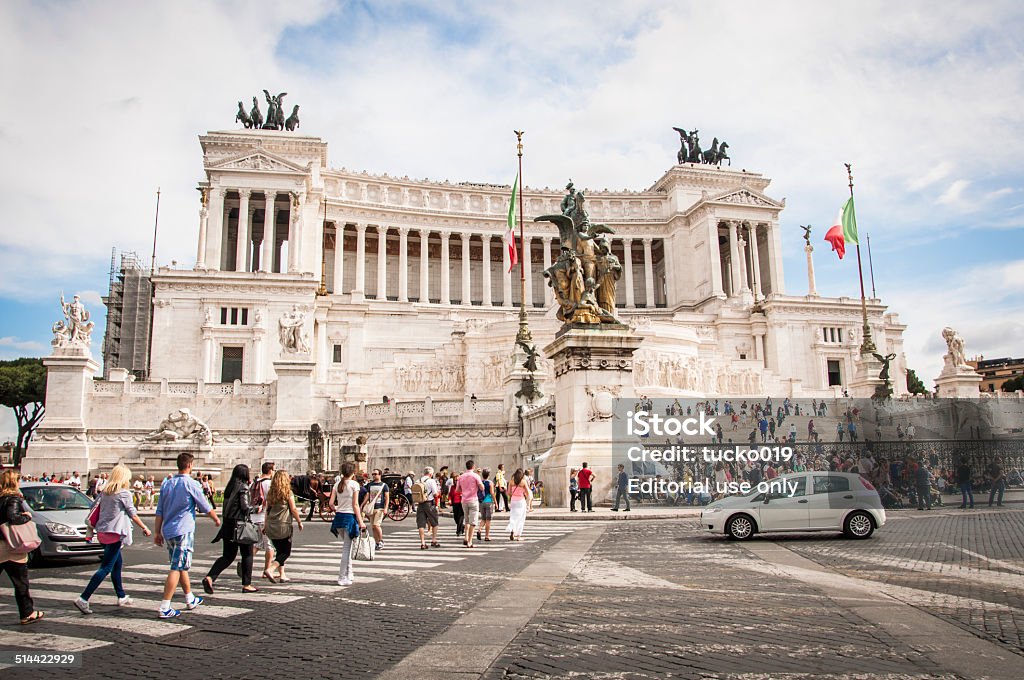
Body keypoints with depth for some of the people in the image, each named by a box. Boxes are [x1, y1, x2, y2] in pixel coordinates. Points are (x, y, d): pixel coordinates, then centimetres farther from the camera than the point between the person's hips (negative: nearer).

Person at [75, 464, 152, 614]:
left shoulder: (104, 492, 9)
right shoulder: (125, 494, -10)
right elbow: (133, 515, -4)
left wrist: (91, 527, 20)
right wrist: (145, 528, 7)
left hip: (102, 532, 8)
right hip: (115, 533, -8)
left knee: (117, 563, 19)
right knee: (105, 568, -5)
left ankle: (122, 597, 27)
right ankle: (83, 599, -13)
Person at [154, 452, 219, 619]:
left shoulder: (167, 483, 8)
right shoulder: (191, 484, -11)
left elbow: (159, 511, 10)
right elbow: (206, 508, -3)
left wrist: (157, 532, 16)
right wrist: (216, 519, 14)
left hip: (168, 531, 7)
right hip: (184, 531, -7)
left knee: (181, 566, 18)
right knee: (177, 568, -5)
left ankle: (190, 599, 31)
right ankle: (165, 608, -8)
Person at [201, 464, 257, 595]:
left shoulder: (229, 487, 10)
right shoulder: (243, 487, -12)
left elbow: (227, 506, 13)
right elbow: (245, 507, -17)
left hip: (228, 524, 7)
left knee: (228, 555, 12)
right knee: (247, 555, 7)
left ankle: (210, 577, -5)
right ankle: (246, 585, 13)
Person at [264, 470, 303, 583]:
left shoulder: (270, 493, 5)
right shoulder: (287, 493, -9)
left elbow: (267, 510, 9)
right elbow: (293, 510, -7)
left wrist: (265, 525, 15)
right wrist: (299, 522, 5)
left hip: (271, 527, 6)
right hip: (283, 526, -6)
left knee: (279, 551, 16)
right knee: (286, 552, 3)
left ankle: (282, 575, 16)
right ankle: (270, 569, -15)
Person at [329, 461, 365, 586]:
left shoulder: (337, 484, 6)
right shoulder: (354, 484, -10)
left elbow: (331, 503, 3)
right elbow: (355, 505, -12)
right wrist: (360, 521, -8)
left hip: (339, 516, 6)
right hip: (350, 516, -6)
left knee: (346, 545, 21)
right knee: (347, 548, 0)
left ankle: (348, 573, 29)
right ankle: (342, 577, 3)